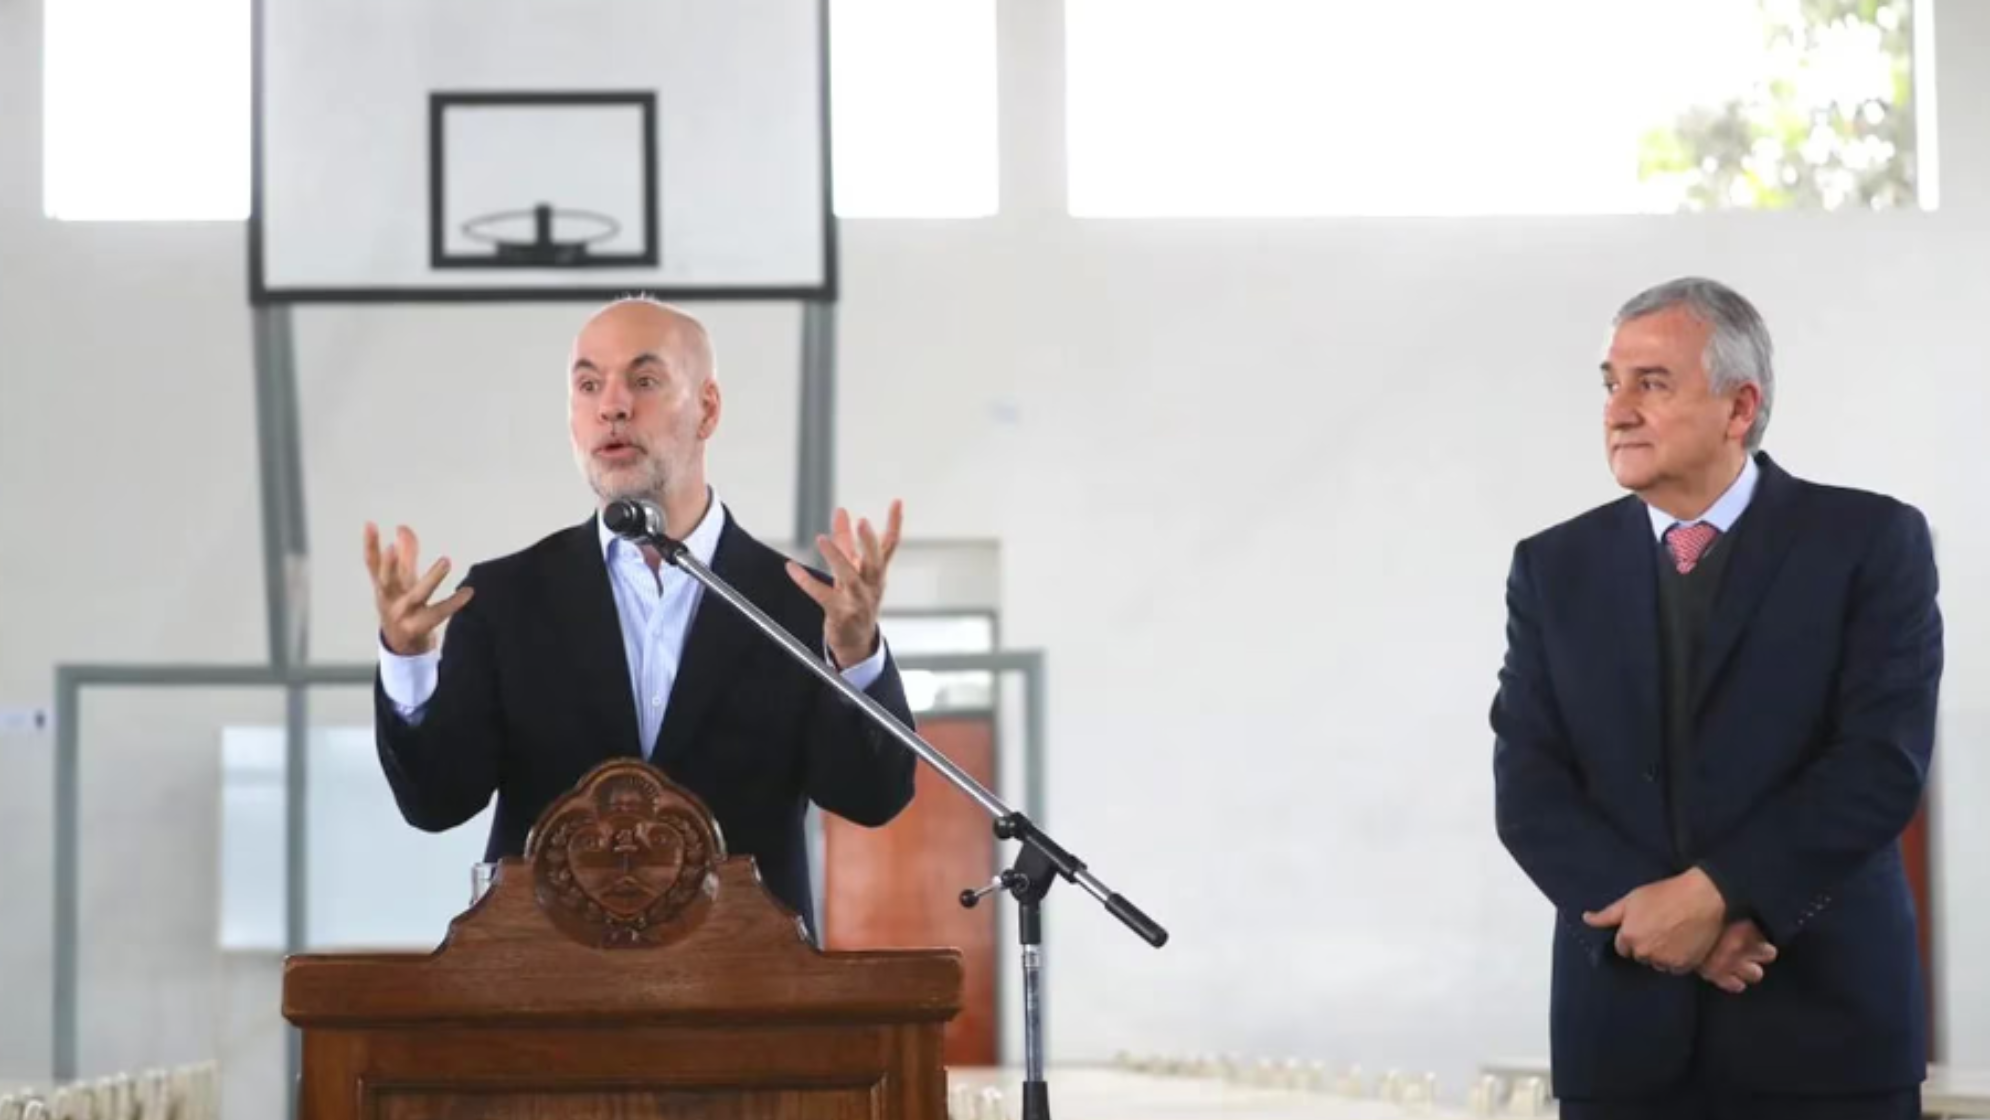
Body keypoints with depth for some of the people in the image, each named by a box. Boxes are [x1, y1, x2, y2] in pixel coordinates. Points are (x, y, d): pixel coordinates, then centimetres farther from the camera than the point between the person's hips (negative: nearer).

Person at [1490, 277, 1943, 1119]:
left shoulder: (1870, 542, -1)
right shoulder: (1556, 567, 8)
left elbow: (1883, 761, -10)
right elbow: (1528, 787, 1)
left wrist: (1712, 894, -17)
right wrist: (1657, 918, -14)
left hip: (1824, 1017, -2)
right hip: (1624, 1020, 2)